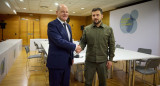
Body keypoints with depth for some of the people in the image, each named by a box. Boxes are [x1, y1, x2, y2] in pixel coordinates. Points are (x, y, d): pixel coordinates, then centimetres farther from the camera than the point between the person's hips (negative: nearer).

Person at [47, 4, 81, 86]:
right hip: (56, 62, -7)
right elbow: (59, 41, -23)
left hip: (67, 61, 8)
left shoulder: (68, 26, 13)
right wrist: (75, 46, -14)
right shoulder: (52, 24, -12)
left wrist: (72, 57, 18)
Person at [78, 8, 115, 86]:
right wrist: (80, 47, -20)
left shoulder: (109, 29, -1)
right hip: (89, 61, 0)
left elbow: (112, 45, 1)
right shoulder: (86, 29, 1)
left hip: (103, 61, 0)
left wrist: (110, 59, -2)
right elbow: (83, 42, 2)